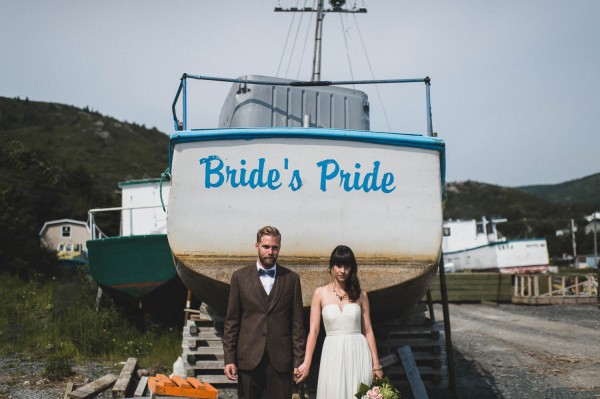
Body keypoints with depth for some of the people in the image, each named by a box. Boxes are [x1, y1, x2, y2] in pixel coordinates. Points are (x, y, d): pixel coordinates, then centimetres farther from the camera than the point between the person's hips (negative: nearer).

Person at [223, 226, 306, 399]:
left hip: (281, 360, 0)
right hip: (249, 359, 0)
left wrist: (299, 360, 0)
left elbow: (297, 324, 5)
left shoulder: (291, 279, 5)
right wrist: (229, 359, -2)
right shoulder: (240, 277, 4)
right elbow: (231, 322, 4)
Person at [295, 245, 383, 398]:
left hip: (358, 355, 1)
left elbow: (368, 331, 6)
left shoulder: (360, 295, 5)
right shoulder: (320, 293, 2)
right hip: (333, 356, -1)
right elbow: (313, 330, -1)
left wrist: (376, 364, 4)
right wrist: (306, 363, -8)